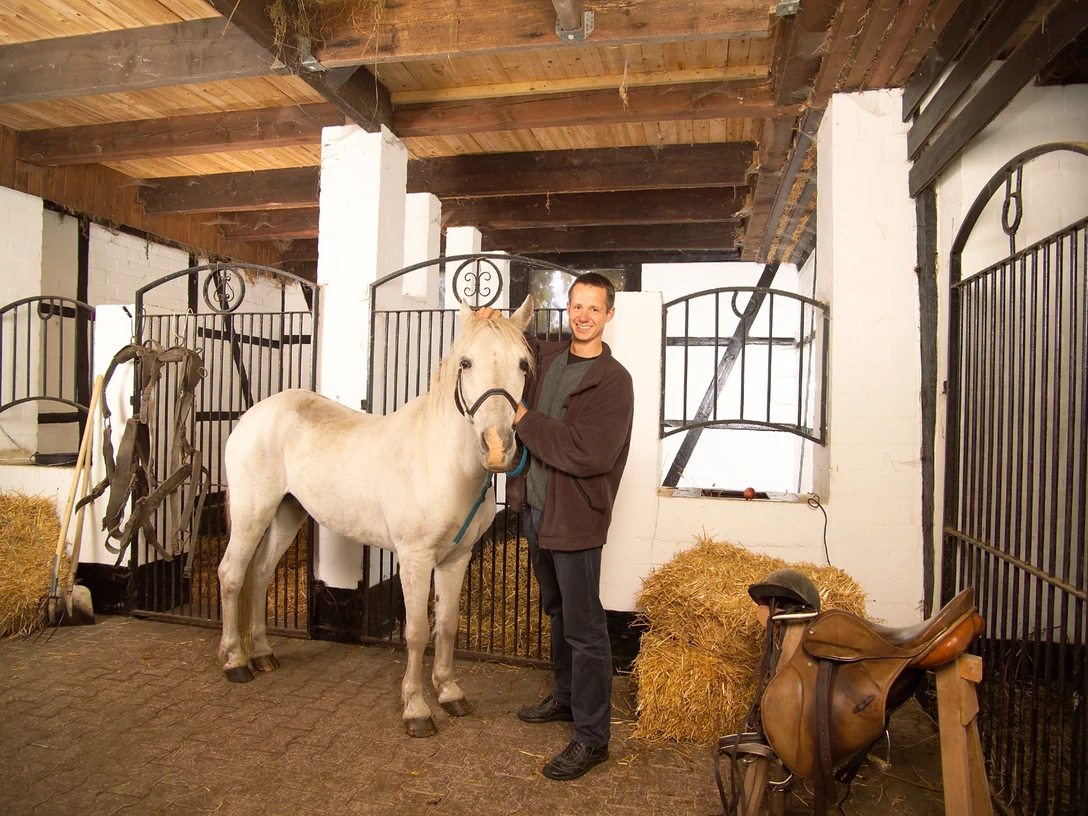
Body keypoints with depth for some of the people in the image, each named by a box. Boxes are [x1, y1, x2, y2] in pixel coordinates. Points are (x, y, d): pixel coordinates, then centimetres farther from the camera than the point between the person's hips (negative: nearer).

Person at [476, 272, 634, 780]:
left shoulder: (614, 381, -15)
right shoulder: (546, 358, 7)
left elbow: (589, 453, -27)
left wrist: (524, 419, -20)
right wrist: (492, 322, 5)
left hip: (574, 516, -8)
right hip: (534, 508, 8)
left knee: (584, 627, 1)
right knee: (558, 611, 23)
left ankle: (592, 736, 15)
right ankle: (567, 697, 42)